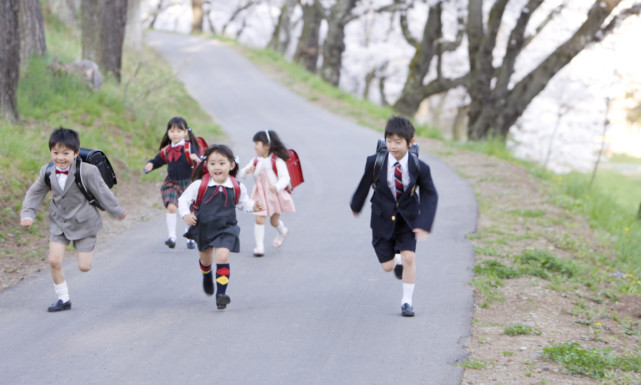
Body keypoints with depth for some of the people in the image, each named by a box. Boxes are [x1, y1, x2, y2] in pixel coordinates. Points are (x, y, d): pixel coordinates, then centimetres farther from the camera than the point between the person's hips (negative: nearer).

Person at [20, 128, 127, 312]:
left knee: (84, 266, 0)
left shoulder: (87, 172, -23)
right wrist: (27, 214, -5)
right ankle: (63, 299, 12)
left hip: (83, 222, -3)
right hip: (59, 222, 3)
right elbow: (34, 193, 4)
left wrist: (117, 212, 1)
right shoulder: (47, 172, -10)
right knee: (54, 261, -7)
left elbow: (102, 192, -11)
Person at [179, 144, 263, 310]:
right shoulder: (200, 185, -12)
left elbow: (243, 203, 9)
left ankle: (221, 292, -10)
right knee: (205, 258, 21)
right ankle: (207, 276, 57)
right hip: (204, 228, 1)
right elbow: (183, 199, -5)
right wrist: (185, 214, -22)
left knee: (223, 257, -20)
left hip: (225, 229, -1)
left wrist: (254, 206, -12)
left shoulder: (237, 187, -7)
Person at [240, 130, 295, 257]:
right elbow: (242, 173, 2)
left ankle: (282, 232, 50)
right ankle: (259, 246, -6)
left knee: (274, 221, 16)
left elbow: (285, 178, -22)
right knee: (259, 219, -11)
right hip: (260, 195, 3)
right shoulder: (256, 161, -1)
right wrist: (247, 171, -23)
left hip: (275, 195, -3)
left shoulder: (277, 161, -16)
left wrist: (277, 187, -42)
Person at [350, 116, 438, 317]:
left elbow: (429, 195, -8)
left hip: (408, 219, -1)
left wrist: (424, 224, -18)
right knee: (387, 266, 5)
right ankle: (398, 262, 44)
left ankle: (406, 301, 6)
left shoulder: (419, 167, -18)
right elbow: (364, 185, -1)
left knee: (409, 257, -12)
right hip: (383, 219, 1)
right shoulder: (375, 162, -19)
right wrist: (356, 206, 15)